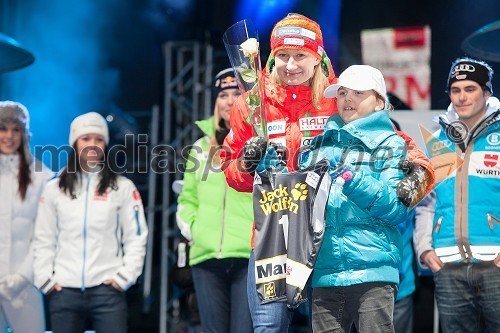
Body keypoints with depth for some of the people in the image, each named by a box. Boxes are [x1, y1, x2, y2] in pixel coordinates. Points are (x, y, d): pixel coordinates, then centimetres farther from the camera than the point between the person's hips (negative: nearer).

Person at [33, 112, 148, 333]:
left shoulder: (122, 187, 6)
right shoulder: (54, 189, 11)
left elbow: (136, 238, 4)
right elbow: (44, 240, 10)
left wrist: (124, 277, -6)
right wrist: (45, 278, 0)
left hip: (107, 290, -2)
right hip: (64, 291, 2)